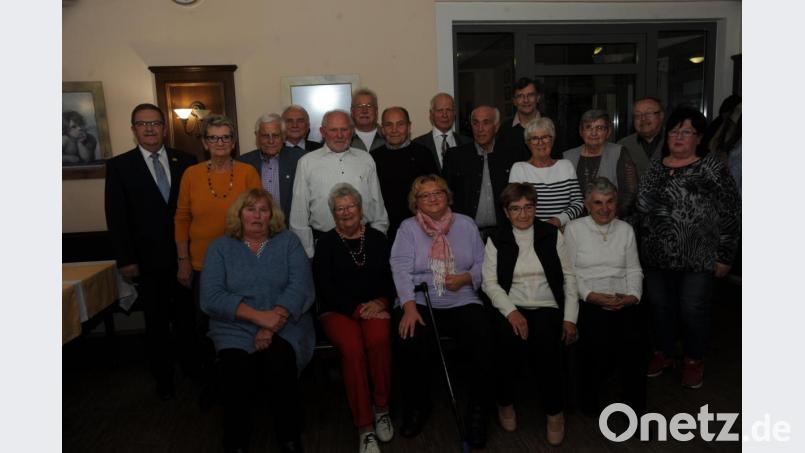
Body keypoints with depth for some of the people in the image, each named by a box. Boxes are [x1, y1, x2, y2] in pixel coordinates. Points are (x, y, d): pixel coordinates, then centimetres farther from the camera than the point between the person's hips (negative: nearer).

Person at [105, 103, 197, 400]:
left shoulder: (185, 161, 4)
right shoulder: (119, 166, 0)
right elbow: (116, 216, -2)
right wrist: (125, 260, -6)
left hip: (185, 256, 1)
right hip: (147, 261, -1)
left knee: (187, 317, 12)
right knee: (156, 323, 12)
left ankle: (193, 367, 31)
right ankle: (163, 378, 29)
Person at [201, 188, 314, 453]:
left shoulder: (288, 241, 8)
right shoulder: (220, 247, 8)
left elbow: (301, 287, -5)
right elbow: (211, 297, -5)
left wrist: (273, 324, -19)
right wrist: (259, 316, -17)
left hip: (285, 325, 0)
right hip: (236, 327, 0)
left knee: (279, 359, -29)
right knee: (237, 366, -28)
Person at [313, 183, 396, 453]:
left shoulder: (377, 238, 13)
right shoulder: (326, 243, 6)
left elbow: (391, 278, 10)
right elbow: (325, 289, -2)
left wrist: (381, 302, -10)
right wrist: (357, 309, -12)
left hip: (374, 308, 2)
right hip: (338, 311, -1)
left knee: (378, 338, -33)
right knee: (352, 346, -33)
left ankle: (381, 407, -12)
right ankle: (364, 427, -22)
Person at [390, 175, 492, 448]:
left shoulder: (466, 225, 13)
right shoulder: (408, 228, 6)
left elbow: (482, 264, 10)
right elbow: (401, 270, -7)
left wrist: (466, 278, -12)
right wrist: (409, 307, -21)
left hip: (463, 303, 2)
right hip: (420, 304, -1)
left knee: (483, 344, -26)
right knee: (410, 347, -29)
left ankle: (477, 409, -3)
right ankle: (417, 406, 0)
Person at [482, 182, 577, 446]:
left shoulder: (552, 235, 11)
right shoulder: (497, 240, 10)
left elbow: (569, 278, 9)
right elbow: (490, 283, 1)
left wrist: (570, 318, 0)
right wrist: (511, 311, -14)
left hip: (547, 307, 1)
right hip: (512, 308, 0)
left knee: (546, 341, -31)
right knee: (510, 339, -31)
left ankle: (554, 410, -5)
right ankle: (505, 402, -1)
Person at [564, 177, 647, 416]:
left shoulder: (625, 229, 18)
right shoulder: (574, 229, 7)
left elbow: (634, 269, 13)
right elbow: (569, 271, 0)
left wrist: (633, 296, -6)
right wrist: (590, 295, -13)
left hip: (625, 303, 3)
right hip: (589, 303, -2)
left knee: (636, 340, -25)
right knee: (599, 342, -27)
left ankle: (635, 407, -4)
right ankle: (591, 402, -1)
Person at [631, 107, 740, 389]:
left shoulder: (712, 168, -5)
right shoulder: (655, 168, 7)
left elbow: (731, 214, -6)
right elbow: (640, 210, 12)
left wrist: (724, 257, -8)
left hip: (697, 259, -3)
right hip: (656, 257, 4)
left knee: (693, 310, 7)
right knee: (660, 307, 14)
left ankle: (694, 360, 29)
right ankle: (663, 353, 34)